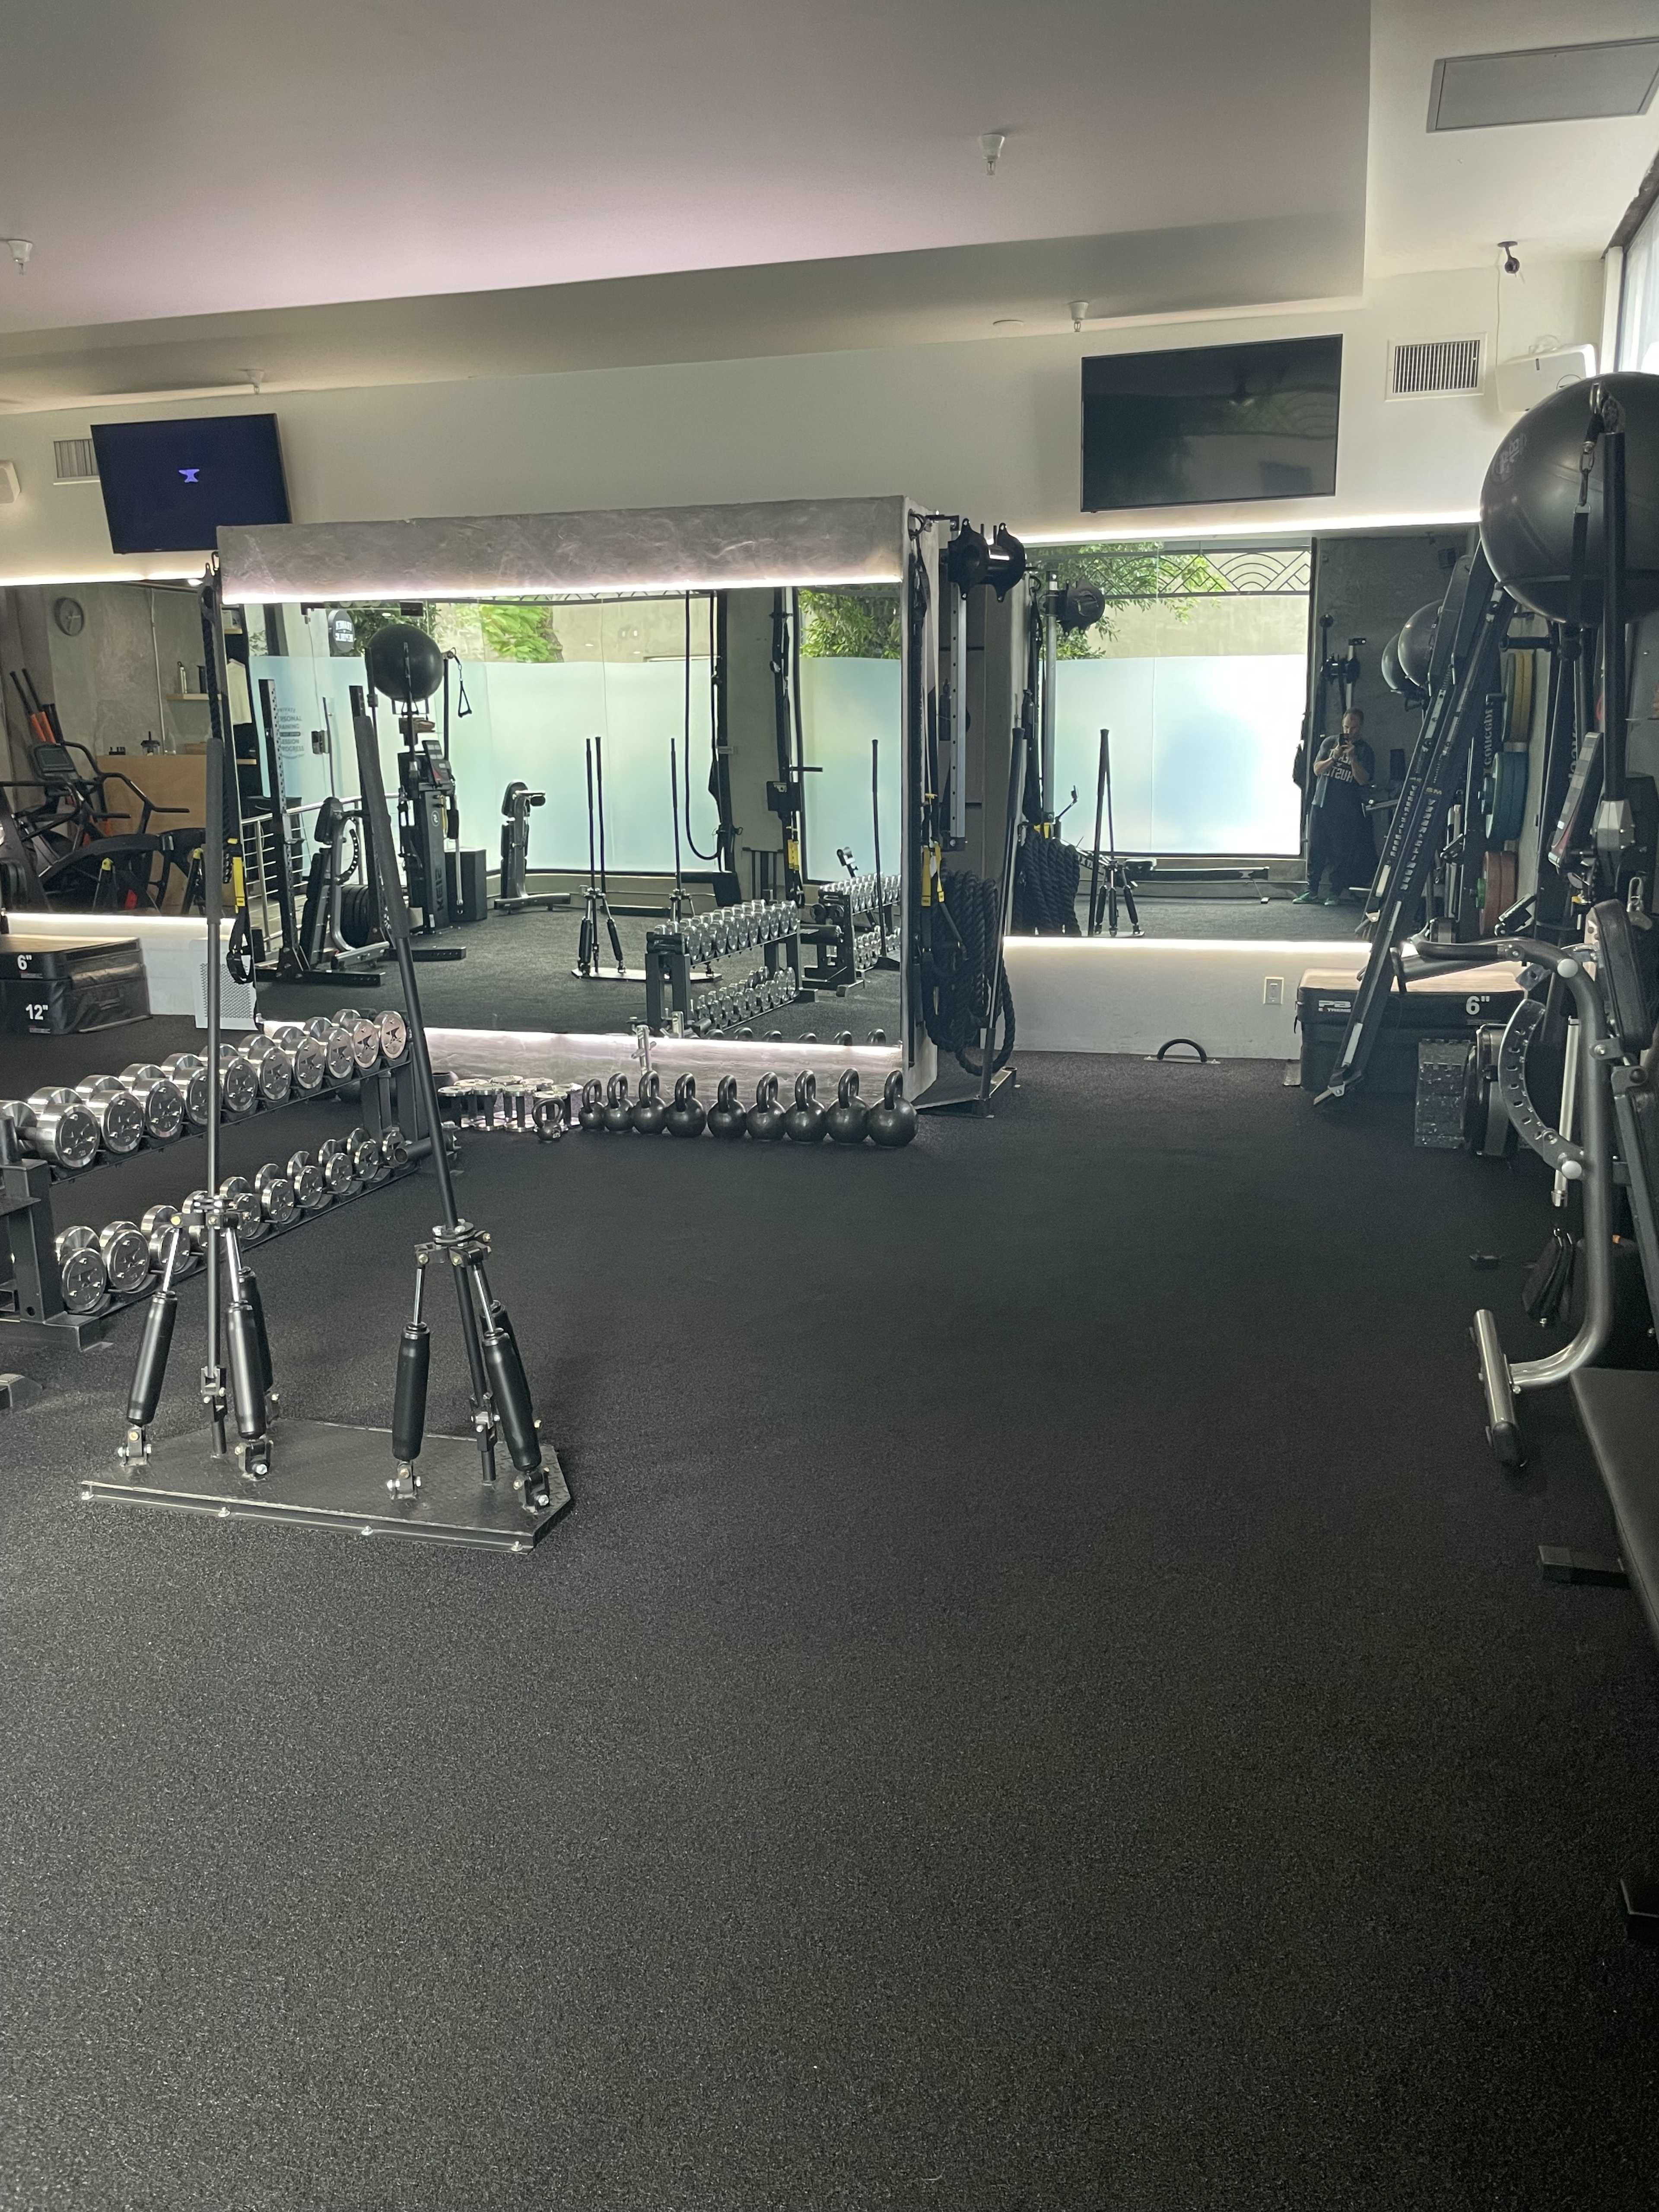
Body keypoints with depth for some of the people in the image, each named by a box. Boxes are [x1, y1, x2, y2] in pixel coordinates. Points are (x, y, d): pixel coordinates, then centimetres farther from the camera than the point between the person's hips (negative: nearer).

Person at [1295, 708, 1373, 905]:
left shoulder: (1365, 751, 2)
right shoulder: (1330, 743, 10)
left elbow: (1363, 780, -8)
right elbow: (1317, 770, 5)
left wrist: (1353, 758, -20)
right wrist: (1333, 758, -13)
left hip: (1346, 813, -3)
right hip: (1321, 806, 3)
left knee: (1341, 854, -1)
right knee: (1315, 850, 3)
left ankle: (1336, 894, 6)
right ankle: (1312, 891, 10)